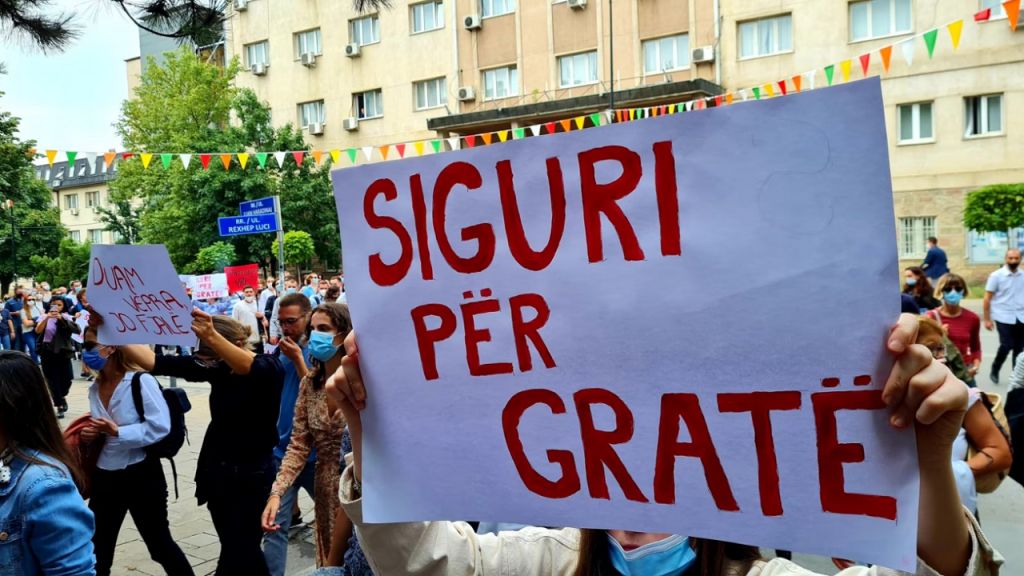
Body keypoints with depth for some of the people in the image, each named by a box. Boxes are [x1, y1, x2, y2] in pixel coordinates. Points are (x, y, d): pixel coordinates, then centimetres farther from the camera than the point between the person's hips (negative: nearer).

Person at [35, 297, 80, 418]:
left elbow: (77, 330, -14)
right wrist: (47, 318, -27)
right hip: (47, 352, 0)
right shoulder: (44, 317, 3)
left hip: (63, 352, 0)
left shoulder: (66, 317, 1)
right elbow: (38, 330, -14)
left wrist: (62, 319, -23)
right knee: (52, 380, -1)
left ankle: (62, 396, 30)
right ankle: (59, 406, 7)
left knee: (67, 378, -2)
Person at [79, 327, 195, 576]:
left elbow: (160, 426, -21)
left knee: (160, 545, 7)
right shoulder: (95, 388, 6)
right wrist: (91, 435, -2)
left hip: (141, 475, -6)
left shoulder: (141, 381, -15)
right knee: (96, 551, 15)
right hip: (104, 478, 7)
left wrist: (116, 431, -24)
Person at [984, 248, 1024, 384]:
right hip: (1004, 317, -4)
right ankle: (994, 371, 11)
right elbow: (987, 298, -2)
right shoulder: (996, 276, -4)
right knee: (1006, 345, -11)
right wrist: (987, 319, -5)